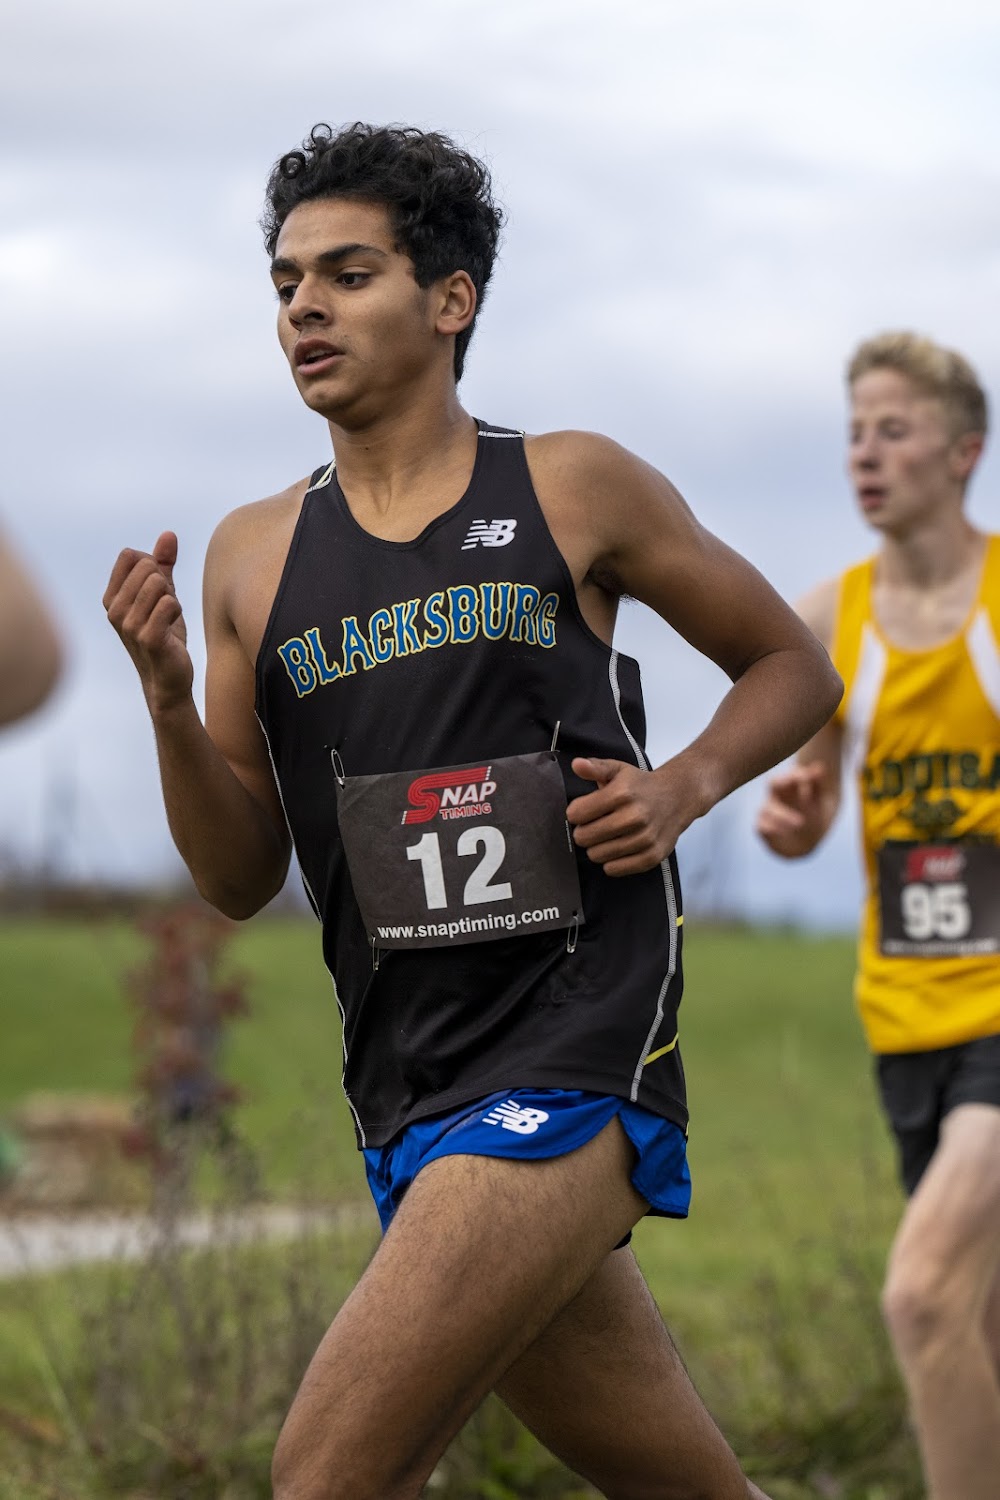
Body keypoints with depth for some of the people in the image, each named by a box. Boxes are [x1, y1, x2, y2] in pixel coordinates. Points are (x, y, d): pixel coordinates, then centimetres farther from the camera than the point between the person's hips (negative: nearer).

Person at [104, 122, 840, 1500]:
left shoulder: (571, 491, 2)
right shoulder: (253, 557, 11)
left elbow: (795, 668, 14)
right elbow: (242, 878, 11)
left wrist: (683, 786, -6)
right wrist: (167, 701, -6)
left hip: (579, 1055, -5)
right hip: (411, 1097, 5)